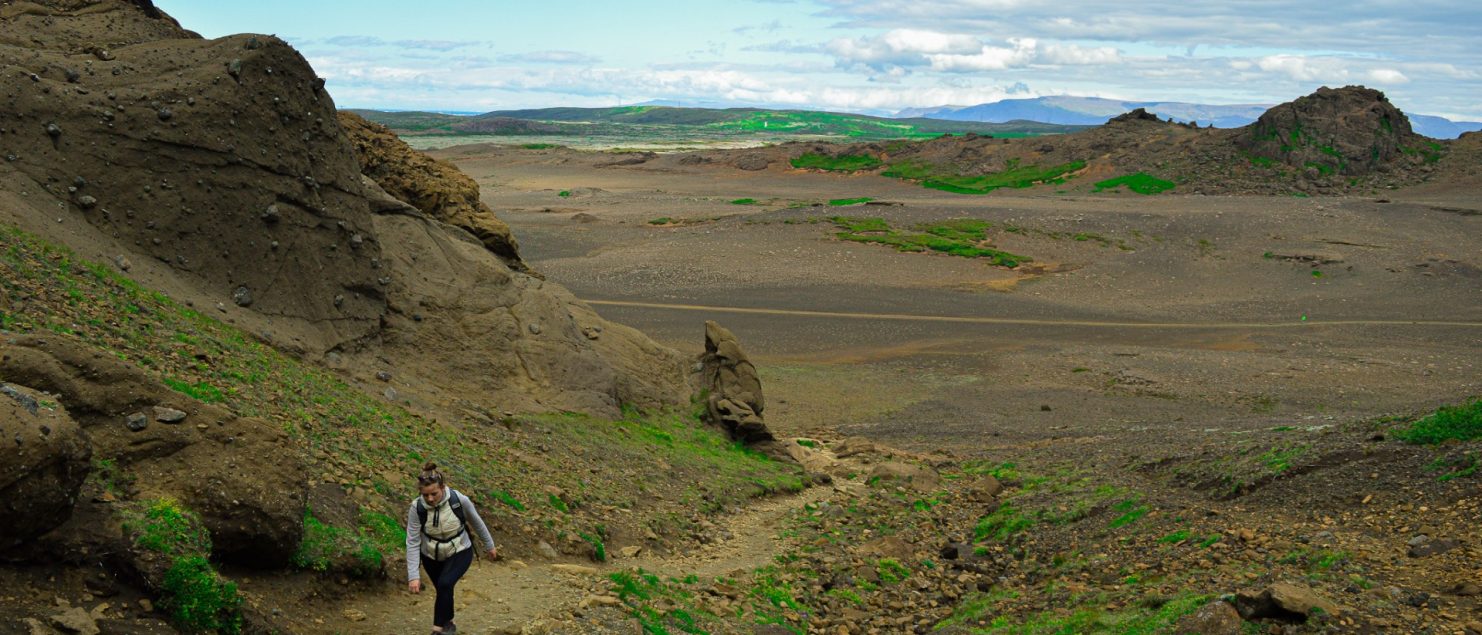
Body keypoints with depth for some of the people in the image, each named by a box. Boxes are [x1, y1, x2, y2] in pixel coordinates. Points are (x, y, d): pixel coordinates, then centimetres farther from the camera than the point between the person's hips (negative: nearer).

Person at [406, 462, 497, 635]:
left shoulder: (459, 500, -26)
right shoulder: (417, 508, -25)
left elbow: (476, 522, -7)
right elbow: (412, 543, -20)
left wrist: (490, 546, 6)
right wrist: (413, 576, -25)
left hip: (459, 553, -2)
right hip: (431, 556, 2)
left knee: (445, 584, -27)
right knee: (444, 591, 15)